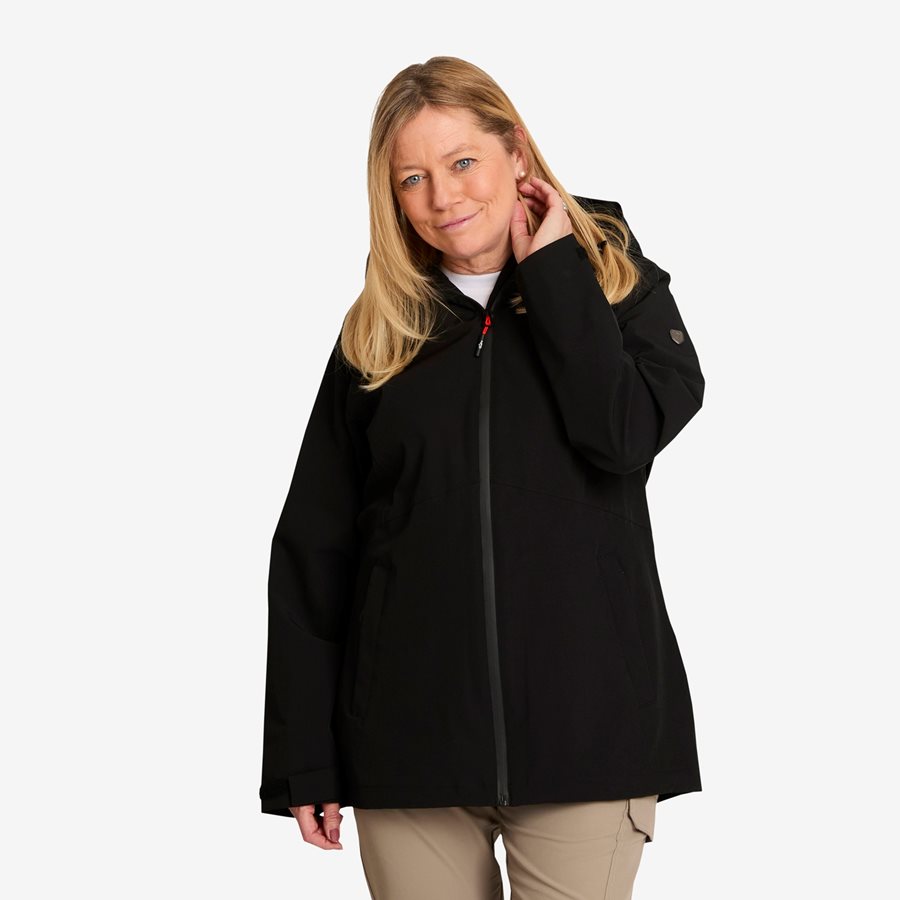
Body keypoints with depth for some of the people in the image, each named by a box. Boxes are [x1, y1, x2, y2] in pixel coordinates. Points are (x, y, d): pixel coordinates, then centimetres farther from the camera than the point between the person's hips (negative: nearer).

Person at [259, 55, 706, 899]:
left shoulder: (621, 289, 5)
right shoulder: (377, 333, 7)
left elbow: (626, 434, -15)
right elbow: (311, 553, 6)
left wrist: (554, 269, -7)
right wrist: (302, 758, 1)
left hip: (585, 727, -1)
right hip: (412, 734, 1)